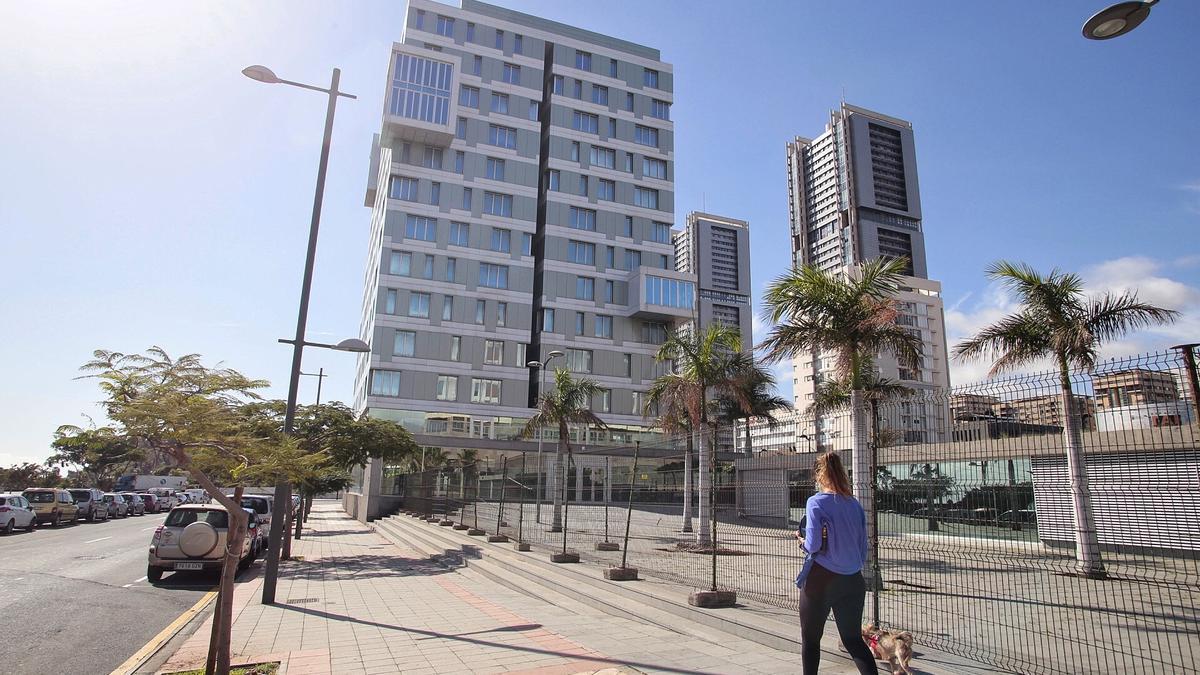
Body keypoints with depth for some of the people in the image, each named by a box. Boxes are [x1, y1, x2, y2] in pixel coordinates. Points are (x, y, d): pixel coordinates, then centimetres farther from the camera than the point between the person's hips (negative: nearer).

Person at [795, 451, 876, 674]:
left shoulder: (816, 502, -12)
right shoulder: (855, 505, 4)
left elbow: (813, 545, -17)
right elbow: (863, 550, 8)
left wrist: (800, 538, 3)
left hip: (821, 579, -5)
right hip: (852, 580, 5)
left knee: (810, 639, 12)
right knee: (854, 639, 16)